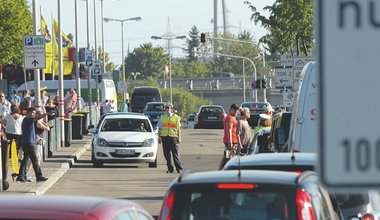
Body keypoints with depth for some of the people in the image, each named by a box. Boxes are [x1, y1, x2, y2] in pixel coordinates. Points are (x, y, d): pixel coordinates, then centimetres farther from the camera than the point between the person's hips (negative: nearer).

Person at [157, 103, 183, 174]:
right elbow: (159, 128, 14)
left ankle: (179, 169, -3)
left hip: (173, 137, -2)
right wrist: (159, 137, 6)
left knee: (175, 154, -6)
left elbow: (178, 128, 8)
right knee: (167, 154, 2)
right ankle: (170, 168, 9)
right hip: (164, 137, 2)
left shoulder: (176, 117, 9)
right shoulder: (162, 117, 13)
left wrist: (179, 138, 2)